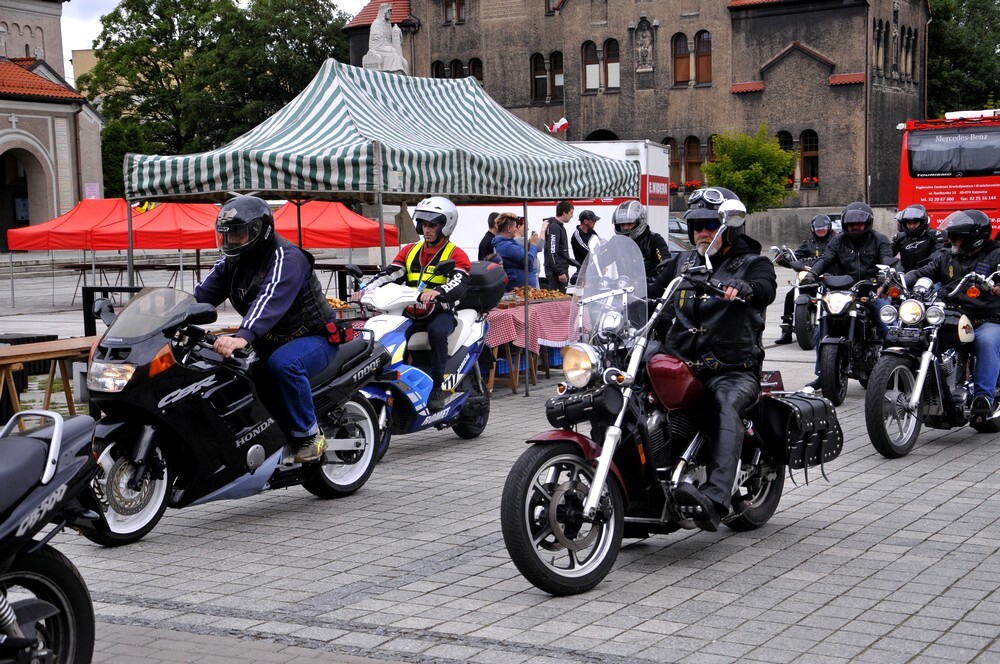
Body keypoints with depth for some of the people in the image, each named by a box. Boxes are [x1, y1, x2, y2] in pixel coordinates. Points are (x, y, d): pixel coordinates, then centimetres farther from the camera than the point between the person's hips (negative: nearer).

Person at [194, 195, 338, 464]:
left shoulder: (287, 258, -20)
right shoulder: (231, 262, 7)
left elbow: (271, 299, -38)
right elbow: (201, 295, -3)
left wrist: (243, 336, -54)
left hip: (313, 338, -8)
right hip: (270, 342, 8)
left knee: (282, 363, -38)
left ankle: (309, 434, -22)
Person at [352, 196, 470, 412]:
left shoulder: (456, 255, 2)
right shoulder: (410, 251, 19)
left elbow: (459, 284, -17)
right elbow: (389, 274, 7)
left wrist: (437, 292, -40)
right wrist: (365, 290, -12)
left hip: (441, 312, -5)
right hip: (410, 313, 5)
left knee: (437, 331, -38)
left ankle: (438, 386, -31)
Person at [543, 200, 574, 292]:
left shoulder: (560, 226, 18)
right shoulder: (554, 228, -15)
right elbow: (552, 253, -21)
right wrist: (560, 272, -22)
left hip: (562, 270, 10)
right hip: (556, 272, -10)